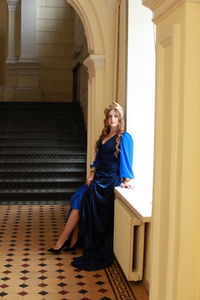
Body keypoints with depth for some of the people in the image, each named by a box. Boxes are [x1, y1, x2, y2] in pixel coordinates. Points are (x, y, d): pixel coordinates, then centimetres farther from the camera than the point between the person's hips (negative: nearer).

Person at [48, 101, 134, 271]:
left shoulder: (124, 137, -9)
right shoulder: (104, 136, 14)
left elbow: (126, 160, -13)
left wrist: (126, 181, -19)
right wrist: (92, 174, 6)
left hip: (111, 179, -7)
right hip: (99, 177, 7)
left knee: (79, 200, -12)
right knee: (79, 199, -9)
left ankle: (62, 242, -2)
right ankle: (74, 241, -2)